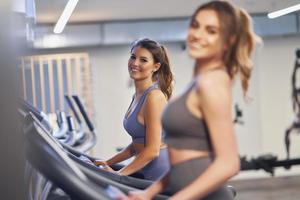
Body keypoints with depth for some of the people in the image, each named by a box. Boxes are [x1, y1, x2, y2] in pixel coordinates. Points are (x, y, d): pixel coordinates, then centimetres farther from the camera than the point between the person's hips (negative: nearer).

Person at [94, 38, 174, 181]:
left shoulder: (154, 97, -15)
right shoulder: (138, 96, 12)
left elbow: (152, 150, -19)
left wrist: (118, 174, -16)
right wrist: (108, 163, 14)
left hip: (161, 175, -8)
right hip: (146, 174, 8)